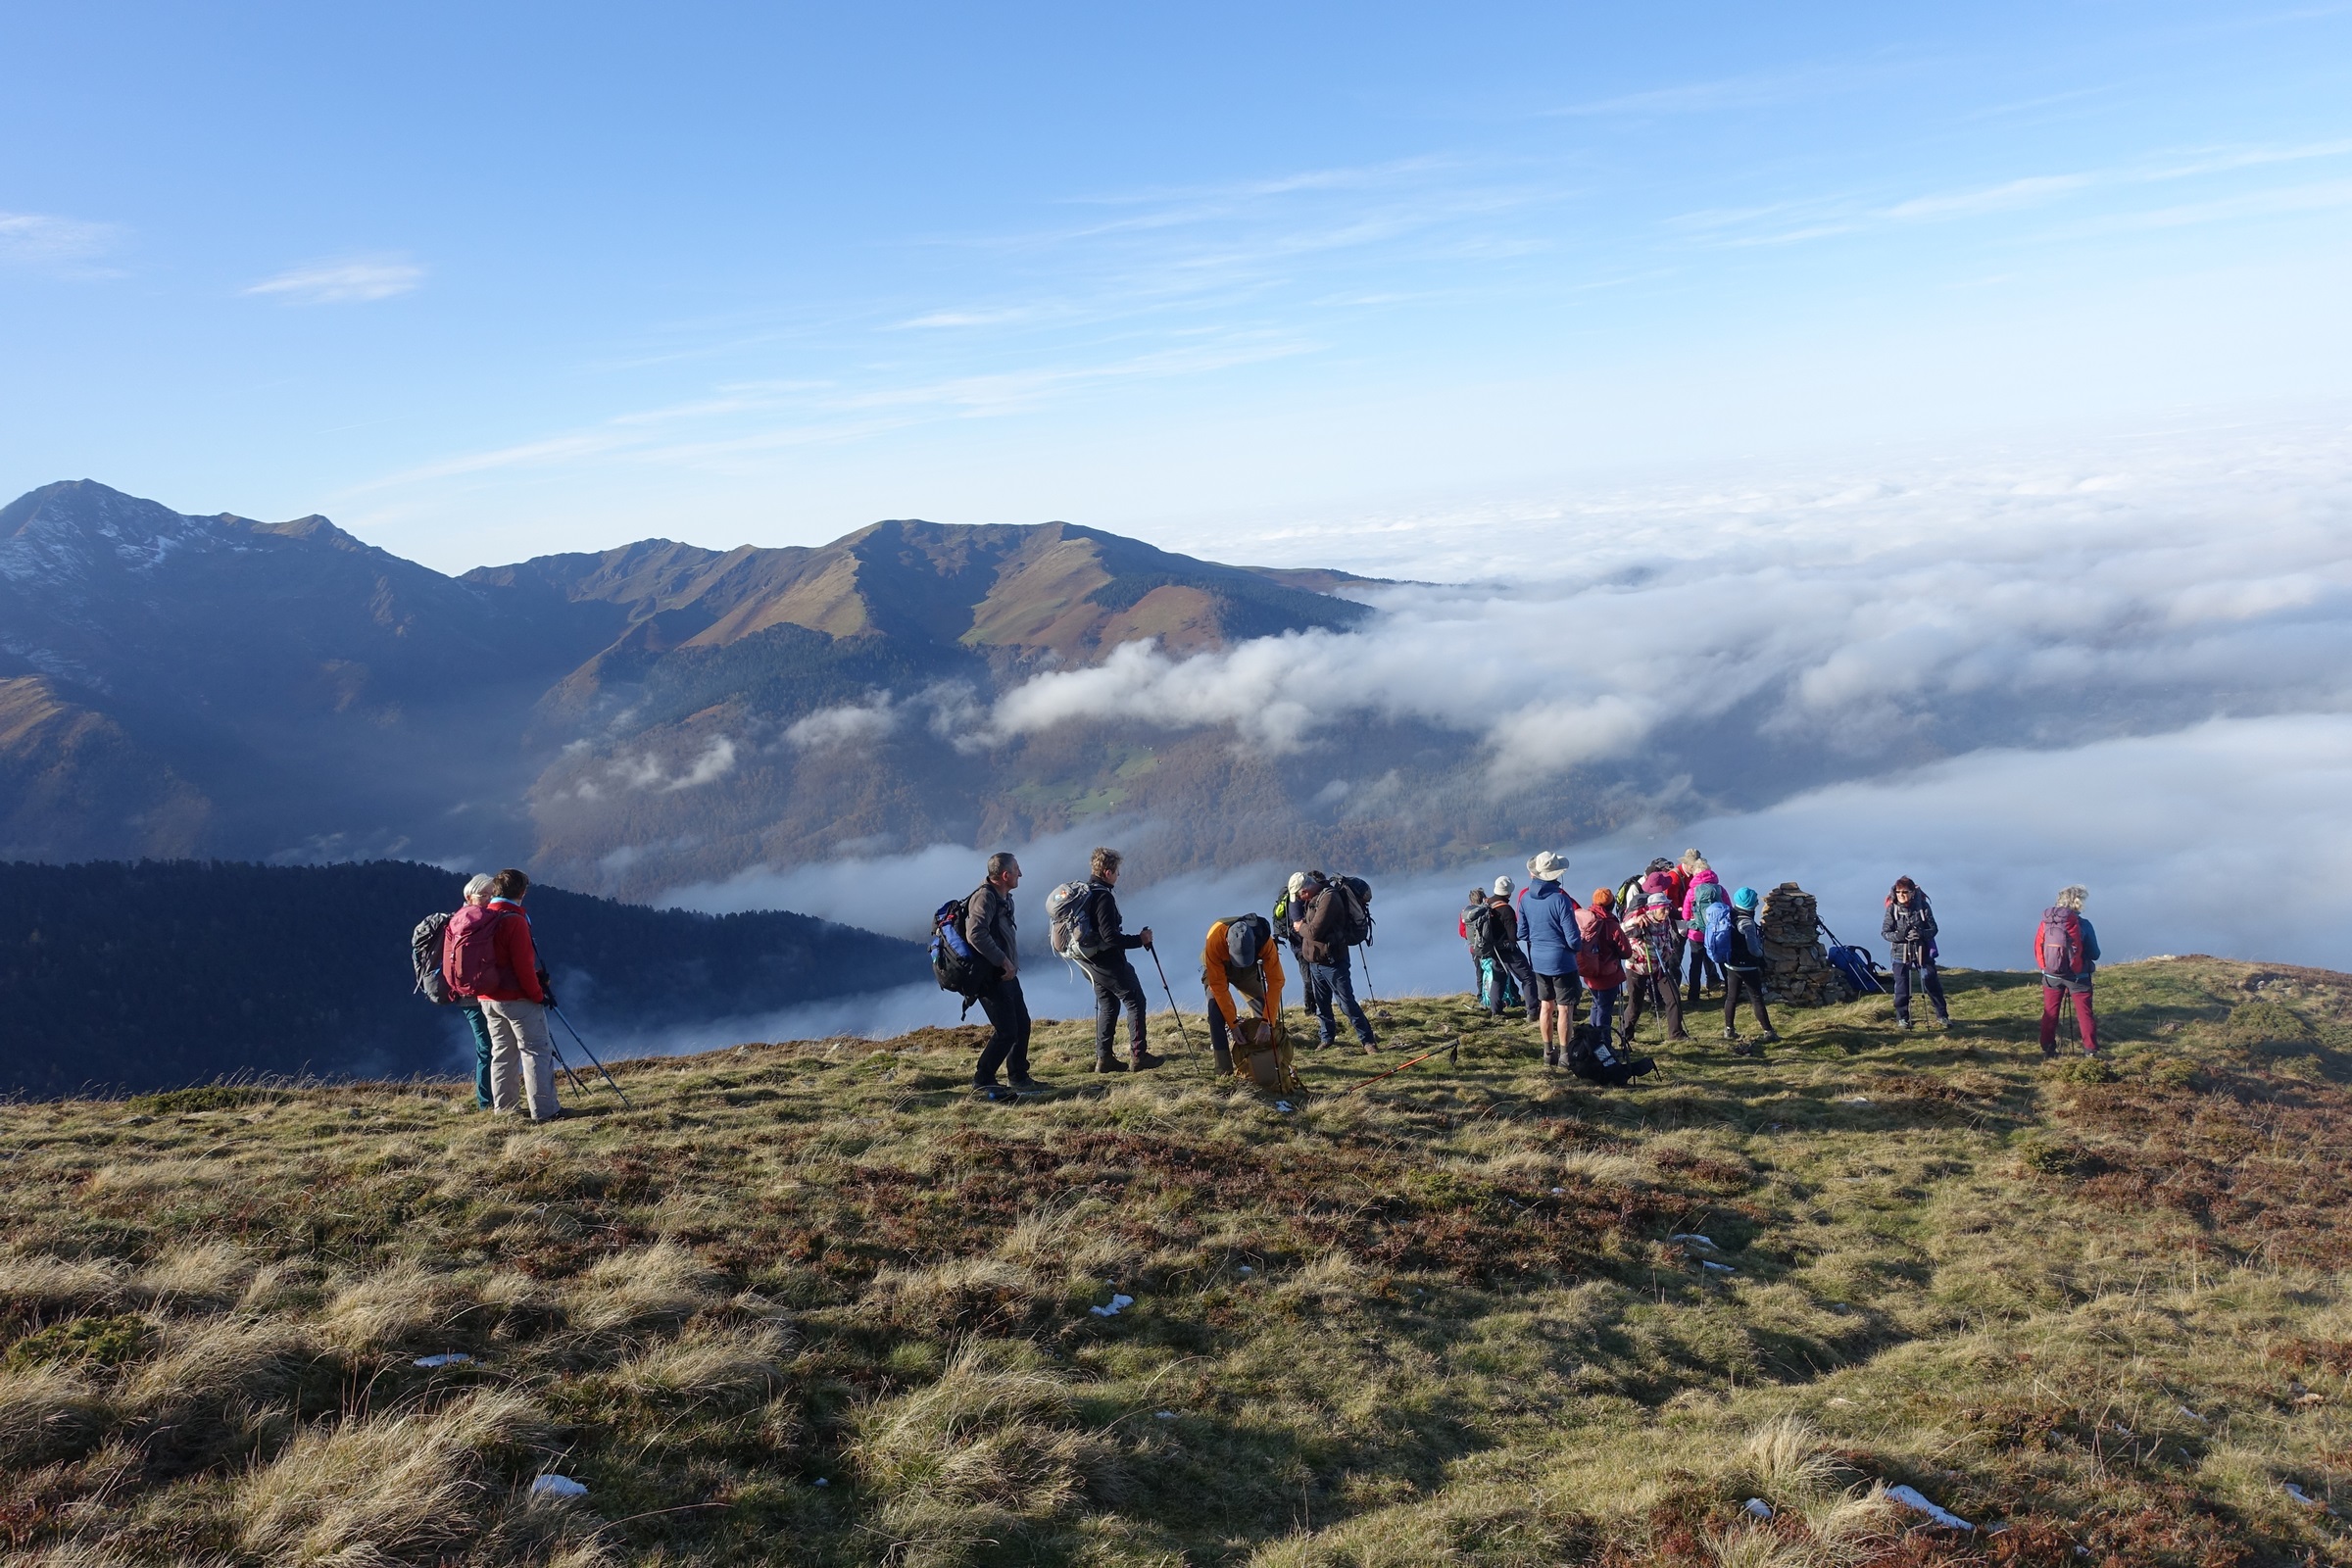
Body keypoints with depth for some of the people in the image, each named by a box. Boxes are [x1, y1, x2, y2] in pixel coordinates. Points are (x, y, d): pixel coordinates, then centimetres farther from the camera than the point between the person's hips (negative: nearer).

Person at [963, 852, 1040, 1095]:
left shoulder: (1004, 898, 13)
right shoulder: (984, 897, -18)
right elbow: (976, 935, -30)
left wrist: (1011, 964, 11)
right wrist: (1004, 961, -25)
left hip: (1007, 974, 10)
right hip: (991, 976, -10)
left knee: (1022, 1025, 16)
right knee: (1006, 1031, -9)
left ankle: (1019, 1077, 29)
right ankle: (982, 1081, 3)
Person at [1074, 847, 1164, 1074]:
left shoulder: (1082, 892, 8)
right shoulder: (1103, 896, -21)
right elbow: (1109, 935, -26)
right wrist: (1139, 940, -16)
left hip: (1090, 960, 9)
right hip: (1108, 960, -9)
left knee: (1107, 1005, 16)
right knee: (1135, 1001, 1)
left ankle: (1103, 1058, 16)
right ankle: (1138, 1056, 1)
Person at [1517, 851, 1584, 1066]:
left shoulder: (1525, 899, -3)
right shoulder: (1560, 899, -20)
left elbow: (1522, 934, 6)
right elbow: (1573, 939, -17)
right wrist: (1579, 944, 5)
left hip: (1538, 961, 6)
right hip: (1561, 961, -6)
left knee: (1546, 1006, 16)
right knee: (1565, 1008, 3)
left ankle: (1549, 1052, 25)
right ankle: (1565, 1055, 7)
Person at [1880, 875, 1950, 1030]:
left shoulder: (1922, 906, -6)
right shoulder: (1892, 908, -6)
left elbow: (1933, 929, -3)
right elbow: (1884, 931, -5)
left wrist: (1921, 933, -24)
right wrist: (1899, 936, -24)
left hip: (1923, 951, 0)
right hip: (1900, 952, 0)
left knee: (1930, 982, -1)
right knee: (1902, 986, 1)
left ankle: (1942, 1016, 12)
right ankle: (1902, 1017, 16)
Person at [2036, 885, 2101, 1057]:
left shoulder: (2046, 922, -4)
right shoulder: (2082, 924, -12)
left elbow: (2038, 948, 2)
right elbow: (2094, 954, -5)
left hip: (2051, 976, 3)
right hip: (2077, 976, -3)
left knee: (2050, 1013, 12)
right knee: (2085, 1013, 6)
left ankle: (2048, 1048, 14)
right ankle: (2090, 1049, 5)